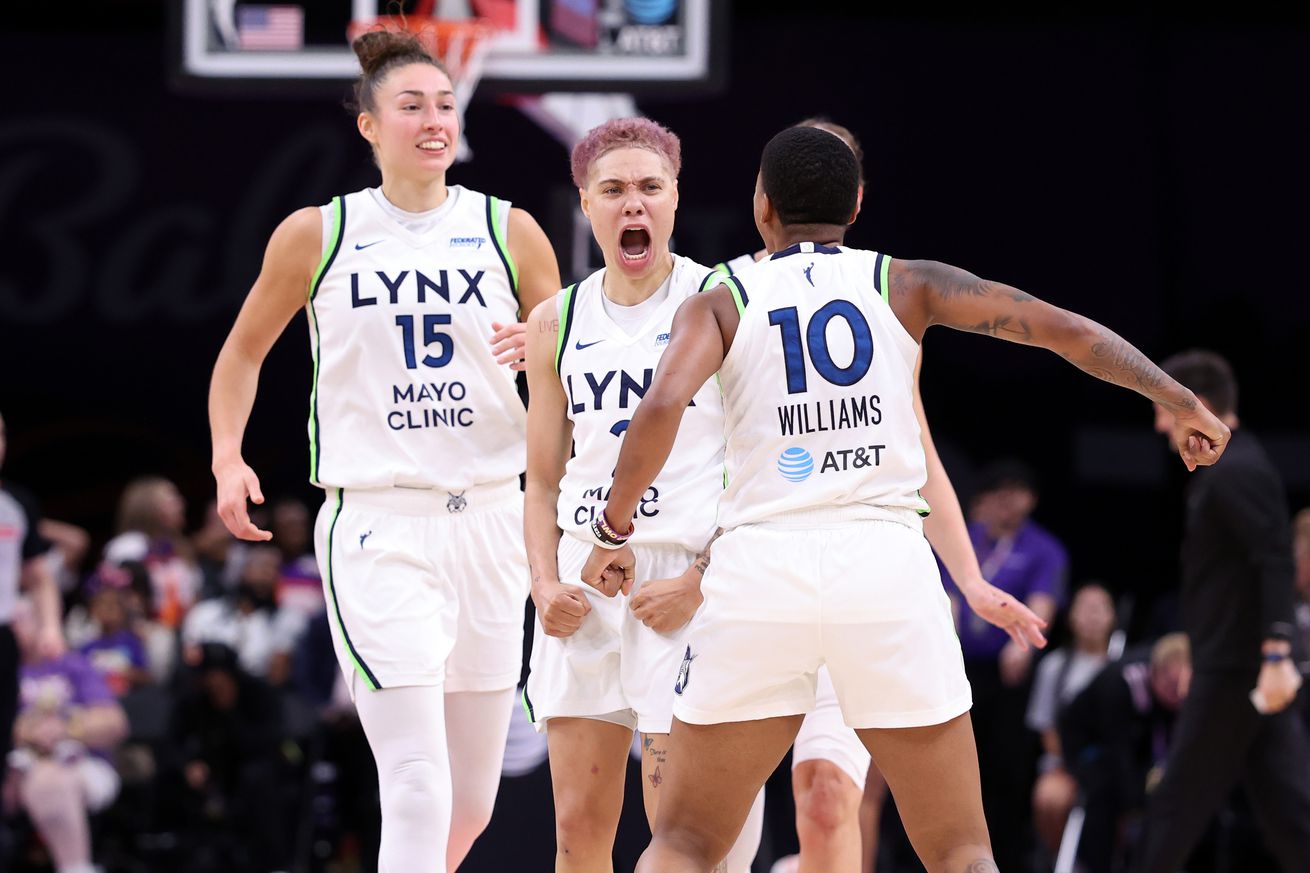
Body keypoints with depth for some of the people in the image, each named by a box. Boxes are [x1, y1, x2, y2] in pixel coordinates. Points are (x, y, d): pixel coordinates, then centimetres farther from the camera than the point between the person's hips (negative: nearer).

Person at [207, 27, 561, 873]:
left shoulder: (509, 232, 7)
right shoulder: (316, 234, 3)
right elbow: (243, 353, 17)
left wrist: (541, 353, -9)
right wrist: (228, 457, 2)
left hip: (489, 516, 4)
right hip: (376, 525, -4)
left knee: (471, 805, 10)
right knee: (418, 791, -17)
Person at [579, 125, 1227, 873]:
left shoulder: (720, 306, 8)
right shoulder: (907, 285, 11)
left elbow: (662, 406, -10)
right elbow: (1058, 327, 6)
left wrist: (614, 530, 2)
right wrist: (1179, 401, 14)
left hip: (762, 566, 0)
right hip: (886, 563, 0)